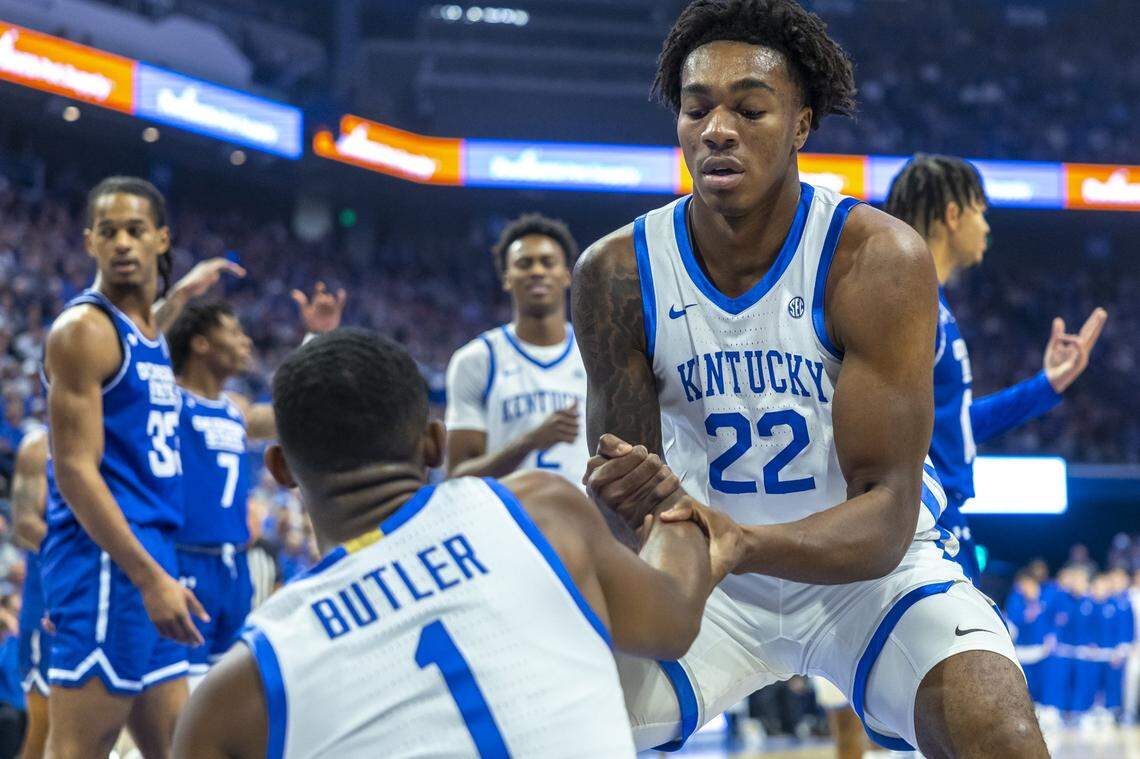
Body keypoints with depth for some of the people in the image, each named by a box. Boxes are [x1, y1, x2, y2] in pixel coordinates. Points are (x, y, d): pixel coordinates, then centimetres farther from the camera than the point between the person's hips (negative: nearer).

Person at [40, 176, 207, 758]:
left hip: (151, 558, 10)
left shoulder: (152, 335, 18)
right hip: (106, 561, -10)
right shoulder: (84, 329, -10)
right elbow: (75, 471, -17)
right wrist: (151, 578, -21)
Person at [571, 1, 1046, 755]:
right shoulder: (617, 274, -13)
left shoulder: (879, 258, -22)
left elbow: (887, 518, -26)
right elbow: (621, 498, -9)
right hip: (706, 576, 3)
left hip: (874, 570, -3)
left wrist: (739, 542, -47)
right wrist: (630, 500, -37)